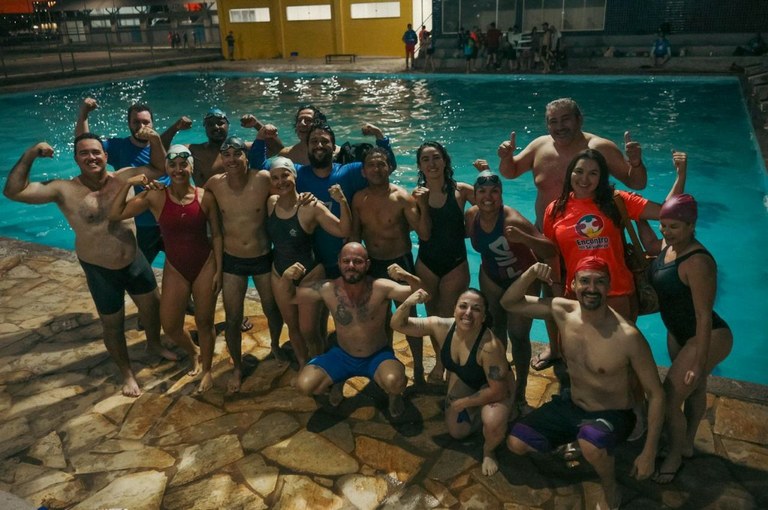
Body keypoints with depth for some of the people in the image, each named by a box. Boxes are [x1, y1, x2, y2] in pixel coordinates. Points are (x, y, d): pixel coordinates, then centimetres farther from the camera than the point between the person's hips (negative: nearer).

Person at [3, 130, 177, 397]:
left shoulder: (123, 177, -8)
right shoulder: (64, 190, -16)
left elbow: (158, 168, 0)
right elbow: (13, 191, -20)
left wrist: (155, 140, -17)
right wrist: (29, 155, -28)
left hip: (135, 261, 3)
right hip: (100, 272, -3)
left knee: (152, 305, 22)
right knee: (113, 325, 13)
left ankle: (154, 343, 54)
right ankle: (127, 372, 36)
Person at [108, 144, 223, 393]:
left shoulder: (205, 197, -11)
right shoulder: (155, 197, -10)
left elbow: (216, 234, -4)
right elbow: (115, 215, -13)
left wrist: (218, 270, -6)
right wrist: (127, 184, -22)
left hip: (205, 265, -2)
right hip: (175, 269, 2)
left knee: (204, 323, 10)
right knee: (170, 326, 8)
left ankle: (207, 369, 33)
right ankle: (193, 352, 41)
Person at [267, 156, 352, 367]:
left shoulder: (311, 207, -21)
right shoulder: (270, 203, -9)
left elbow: (344, 231, -26)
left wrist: (343, 202, -40)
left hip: (309, 272, -4)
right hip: (280, 273, 5)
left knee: (308, 330, 2)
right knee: (292, 326, 19)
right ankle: (302, 367, 41)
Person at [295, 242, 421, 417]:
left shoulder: (381, 288, -23)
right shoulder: (327, 289, -15)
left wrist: (407, 277, -50)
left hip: (378, 356, -3)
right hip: (342, 356, 3)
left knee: (393, 382, -35)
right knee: (304, 385, -17)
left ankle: (394, 395, 6)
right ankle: (337, 381, 19)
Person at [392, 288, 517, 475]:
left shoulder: (490, 346, -42)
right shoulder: (442, 326, -28)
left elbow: (498, 390, -33)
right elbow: (398, 324, -22)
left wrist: (463, 403, -21)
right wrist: (408, 303, -44)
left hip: (494, 387, -5)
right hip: (464, 382, 5)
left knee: (493, 422, -32)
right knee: (456, 431, 9)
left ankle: (489, 451, 3)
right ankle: (478, 411, 36)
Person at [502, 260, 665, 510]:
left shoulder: (628, 336, -27)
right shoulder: (563, 311, -12)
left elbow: (656, 394, -17)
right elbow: (509, 302, -5)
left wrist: (649, 452, -17)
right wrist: (531, 273, -25)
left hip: (612, 415, -5)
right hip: (570, 405, 6)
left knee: (590, 444, -39)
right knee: (516, 442, -1)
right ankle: (575, 438, 24)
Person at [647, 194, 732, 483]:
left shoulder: (697, 261, -30)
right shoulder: (667, 246, -5)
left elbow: (704, 316, -28)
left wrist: (699, 364, -25)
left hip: (708, 338, -8)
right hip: (678, 334, 8)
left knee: (668, 398, -6)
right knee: (694, 390, 27)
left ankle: (675, 454, 20)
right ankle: (687, 445, 45)